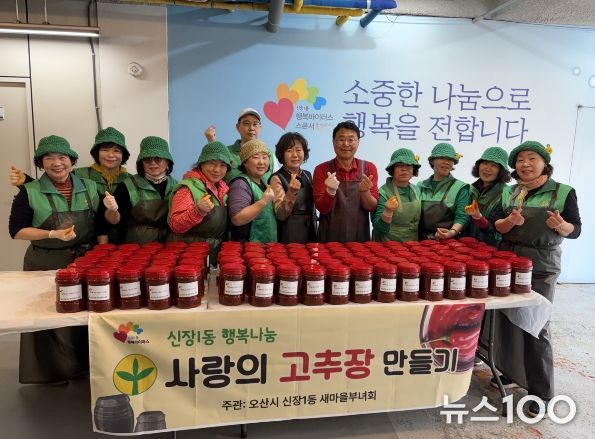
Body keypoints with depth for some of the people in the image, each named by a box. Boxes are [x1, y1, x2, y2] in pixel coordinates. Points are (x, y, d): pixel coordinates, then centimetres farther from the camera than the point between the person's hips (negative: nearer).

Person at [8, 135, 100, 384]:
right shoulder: (29, 192, -4)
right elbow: (16, 230, -5)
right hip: (46, 265, -2)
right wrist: (53, 234, -17)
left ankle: (86, 365, 29)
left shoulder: (89, 187, 4)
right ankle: (53, 371, 23)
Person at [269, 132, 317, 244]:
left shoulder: (308, 175, 5)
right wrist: (291, 193, -31)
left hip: (309, 234, 5)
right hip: (288, 237, -5)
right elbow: (280, 215, -18)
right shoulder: (277, 179, -12)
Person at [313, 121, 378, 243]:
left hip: (360, 238, 1)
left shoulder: (369, 168, -2)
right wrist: (330, 191, -26)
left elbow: (372, 207, -3)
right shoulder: (322, 169, -6)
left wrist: (365, 192, -22)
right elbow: (322, 208, -8)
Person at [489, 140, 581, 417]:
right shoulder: (508, 192, 6)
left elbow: (575, 231, -3)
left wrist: (561, 226, -24)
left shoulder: (564, 192, -3)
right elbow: (495, 224, 1)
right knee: (507, 320, 11)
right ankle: (508, 372, 30)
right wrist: (511, 221, -20)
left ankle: (540, 392, 11)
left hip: (541, 268, -4)